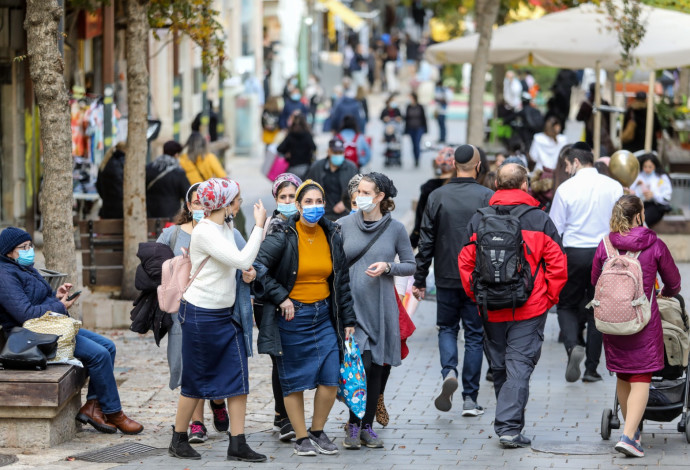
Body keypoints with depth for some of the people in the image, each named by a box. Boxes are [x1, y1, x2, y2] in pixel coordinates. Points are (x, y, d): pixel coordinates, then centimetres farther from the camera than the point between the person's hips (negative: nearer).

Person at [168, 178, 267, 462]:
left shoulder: (226, 226, 8)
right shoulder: (205, 232, -19)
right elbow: (242, 260, -27)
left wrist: (247, 271, 2)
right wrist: (259, 225, -21)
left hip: (227, 313, 8)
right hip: (201, 313, -8)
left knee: (238, 377, 1)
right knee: (195, 381, 2)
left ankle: (237, 444, 3)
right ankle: (178, 441, 17)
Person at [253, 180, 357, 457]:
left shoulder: (332, 235, 5)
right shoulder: (284, 236, -9)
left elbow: (342, 279, 11)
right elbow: (257, 266, -15)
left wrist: (348, 320, 11)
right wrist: (280, 297, -17)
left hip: (323, 315, 4)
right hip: (291, 317, -4)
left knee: (331, 377, -2)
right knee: (294, 381, 2)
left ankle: (318, 431, 17)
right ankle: (301, 437, 14)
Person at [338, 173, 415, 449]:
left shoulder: (395, 229, 1)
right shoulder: (343, 225, 2)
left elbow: (410, 266, 7)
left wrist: (388, 267, -12)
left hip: (381, 307, 1)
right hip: (351, 304, -1)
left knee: (376, 366, 6)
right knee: (361, 362, -11)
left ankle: (367, 426, 17)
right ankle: (353, 425, 2)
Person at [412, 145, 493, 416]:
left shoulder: (437, 197, -2)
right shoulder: (488, 197, -7)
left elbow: (426, 242, 1)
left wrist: (420, 279, 7)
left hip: (447, 279, 1)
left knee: (447, 328, 18)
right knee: (474, 335, 7)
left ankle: (449, 372, -9)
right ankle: (470, 399, 7)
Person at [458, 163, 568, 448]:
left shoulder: (478, 220, 1)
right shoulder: (540, 220, -4)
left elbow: (465, 263, 4)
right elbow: (557, 264, -5)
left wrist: (477, 296, 15)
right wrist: (549, 297, 7)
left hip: (491, 308, 2)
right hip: (530, 308, -2)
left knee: (499, 367, 14)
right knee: (520, 365, -2)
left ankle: (508, 424, 25)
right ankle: (509, 427, -12)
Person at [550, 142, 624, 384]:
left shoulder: (566, 189, -7)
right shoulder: (614, 187, 0)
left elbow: (554, 229, -3)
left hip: (574, 253, -2)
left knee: (567, 305, 12)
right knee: (596, 310, 11)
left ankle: (573, 345, -16)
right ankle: (591, 368, 9)